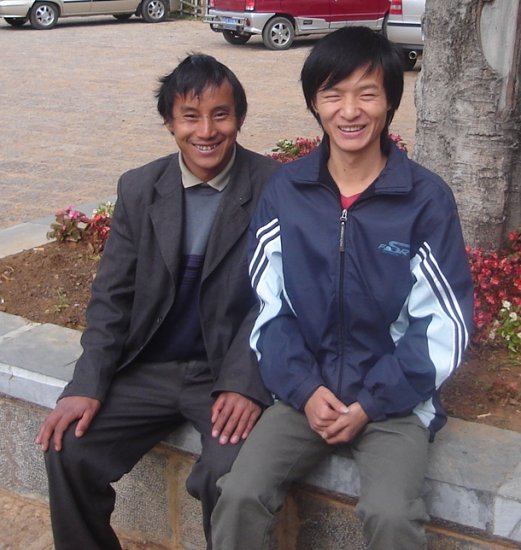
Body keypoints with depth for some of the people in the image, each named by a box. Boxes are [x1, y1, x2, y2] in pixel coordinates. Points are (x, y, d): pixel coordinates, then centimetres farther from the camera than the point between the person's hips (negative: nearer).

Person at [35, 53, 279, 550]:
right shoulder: (138, 189, 4)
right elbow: (111, 295, 5)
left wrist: (246, 385, -21)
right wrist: (87, 386, -7)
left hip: (230, 371, -3)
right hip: (147, 369, 4)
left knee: (230, 474, -28)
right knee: (67, 449, -13)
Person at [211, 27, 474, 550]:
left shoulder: (427, 198, -6)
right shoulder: (283, 190, 0)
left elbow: (445, 325, -4)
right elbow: (268, 306, 3)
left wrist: (371, 404, -11)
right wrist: (304, 389, -11)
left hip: (395, 398, -1)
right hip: (306, 392, 2)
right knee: (240, 495, -20)